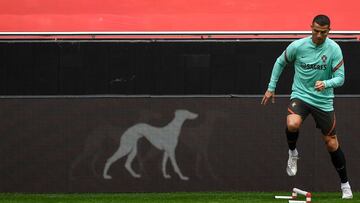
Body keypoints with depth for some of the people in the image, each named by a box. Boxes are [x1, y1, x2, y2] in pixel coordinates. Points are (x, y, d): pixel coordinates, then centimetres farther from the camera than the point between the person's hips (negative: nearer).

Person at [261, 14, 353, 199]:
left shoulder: (334, 49, -10)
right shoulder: (297, 46, -9)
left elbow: (340, 78, -11)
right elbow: (280, 62, 9)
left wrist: (326, 83, -32)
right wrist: (271, 88, 9)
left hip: (323, 101, 0)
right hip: (300, 95, 0)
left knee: (332, 144, 5)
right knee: (292, 124, -33)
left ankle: (345, 184, 22)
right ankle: (292, 153, 0)